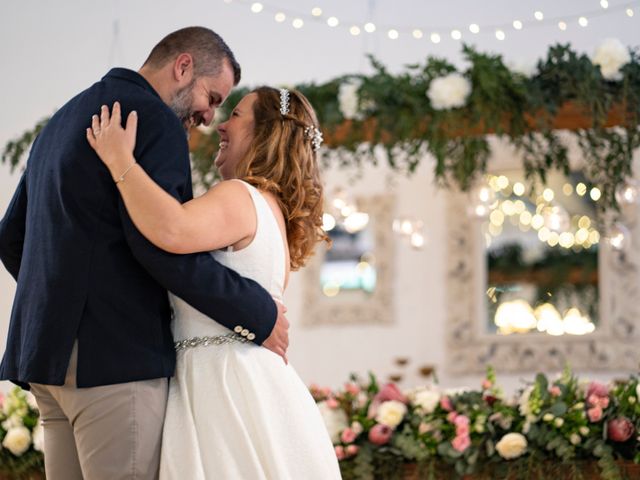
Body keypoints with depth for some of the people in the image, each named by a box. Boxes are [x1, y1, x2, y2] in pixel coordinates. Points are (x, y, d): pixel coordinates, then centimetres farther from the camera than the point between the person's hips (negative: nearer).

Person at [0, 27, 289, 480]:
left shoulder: (63, 120, 22)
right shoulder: (154, 120, -8)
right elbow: (162, 245, -18)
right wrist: (260, 315, -11)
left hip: (48, 345, 9)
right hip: (116, 354, -9)